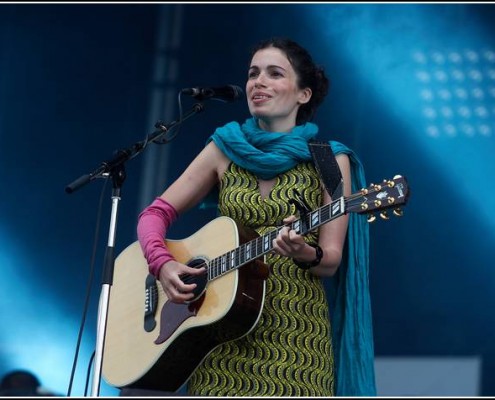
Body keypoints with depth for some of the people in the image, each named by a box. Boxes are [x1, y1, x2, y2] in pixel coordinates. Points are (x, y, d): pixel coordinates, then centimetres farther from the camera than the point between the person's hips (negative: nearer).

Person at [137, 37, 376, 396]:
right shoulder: (225, 148, 8)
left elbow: (331, 261, -4)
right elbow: (156, 213, 8)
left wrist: (306, 255, -26)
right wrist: (163, 264, -11)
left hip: (296, 331, -2)